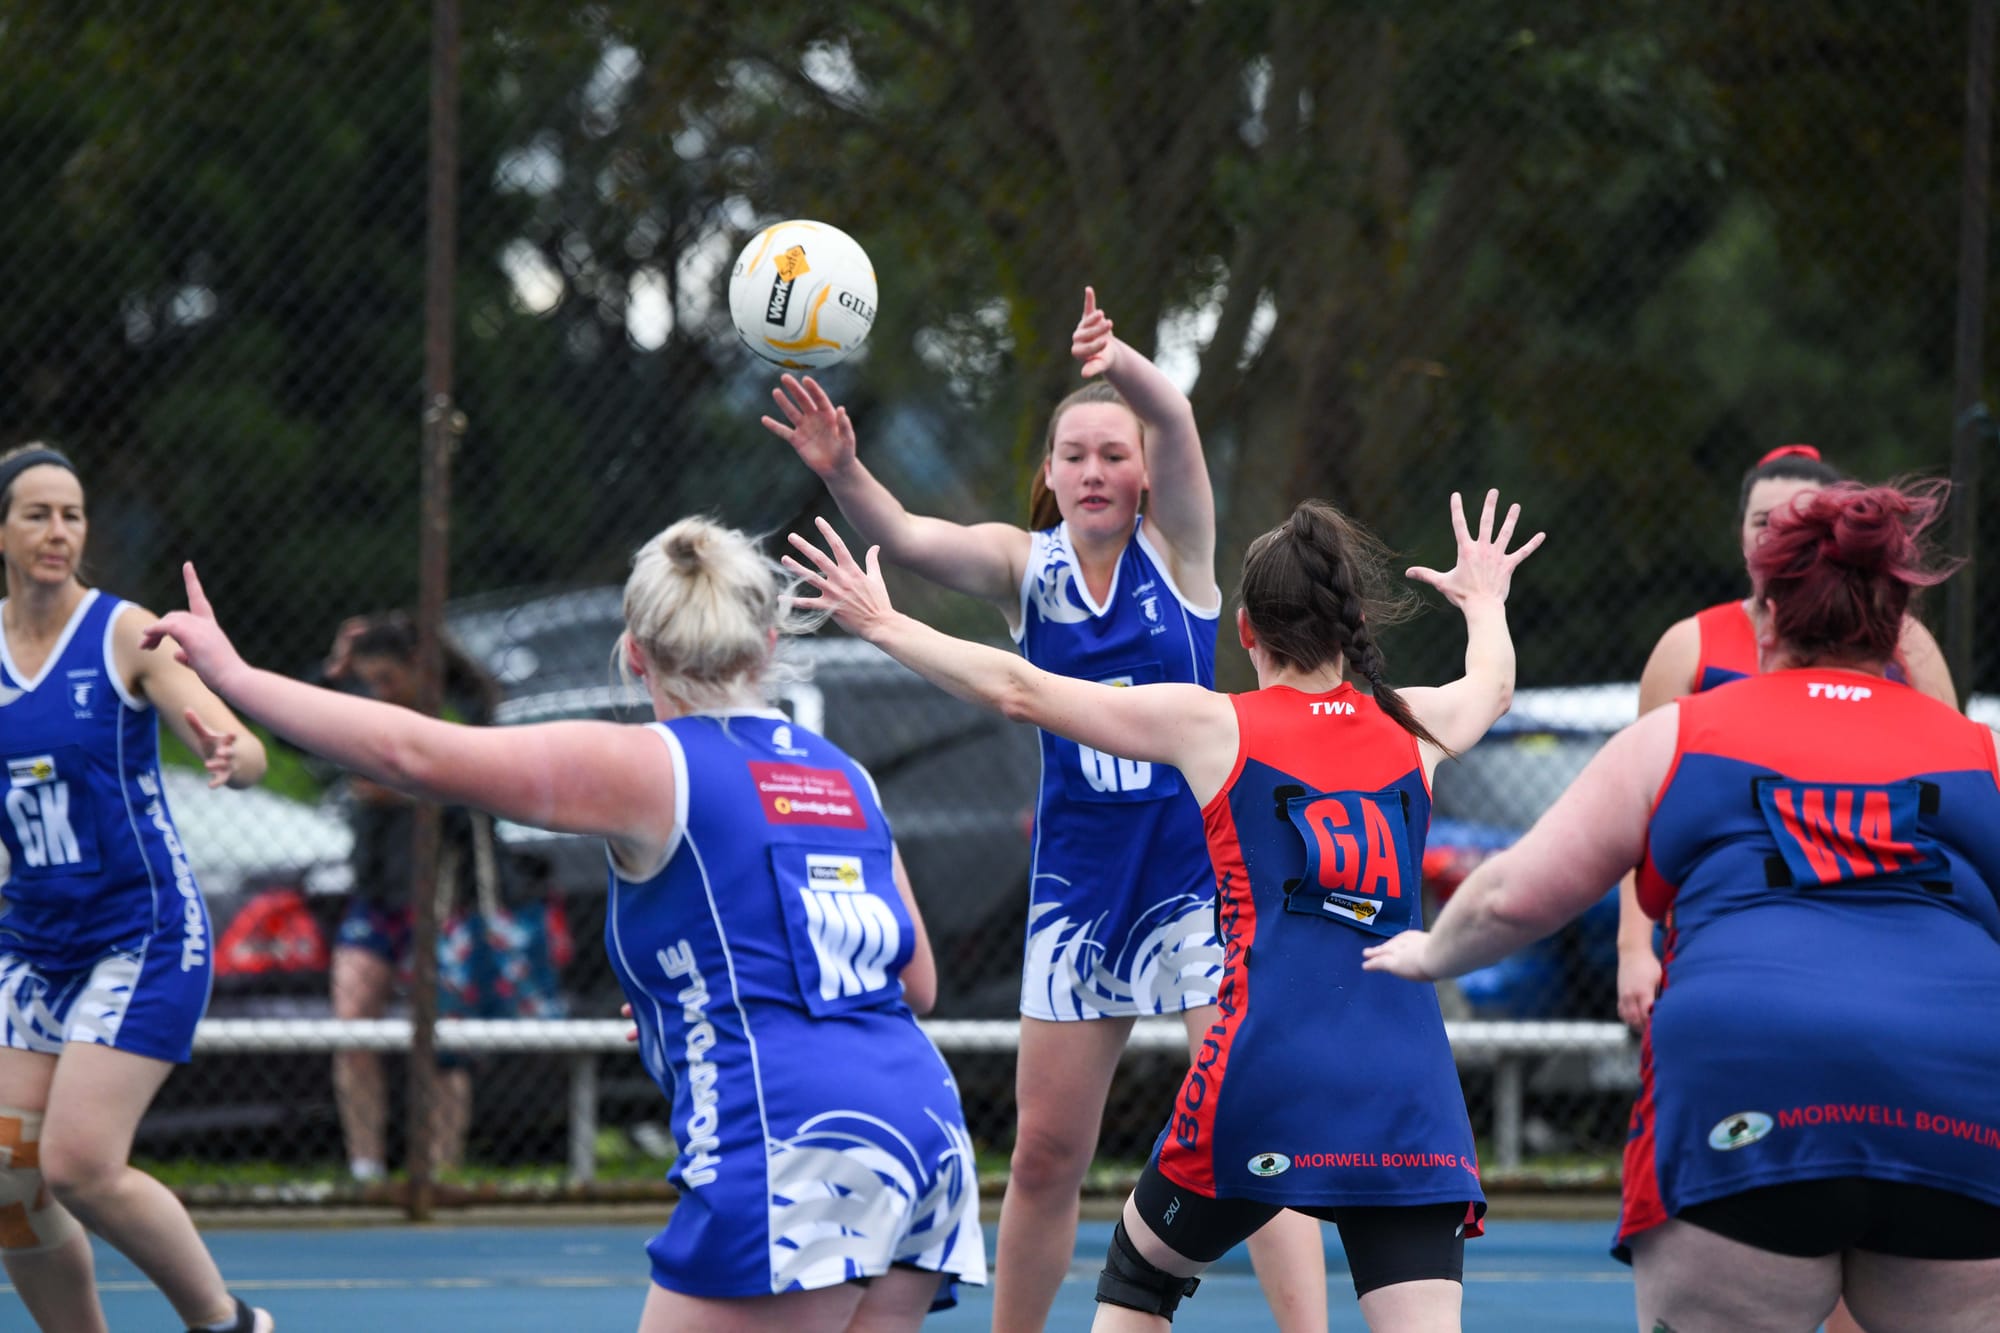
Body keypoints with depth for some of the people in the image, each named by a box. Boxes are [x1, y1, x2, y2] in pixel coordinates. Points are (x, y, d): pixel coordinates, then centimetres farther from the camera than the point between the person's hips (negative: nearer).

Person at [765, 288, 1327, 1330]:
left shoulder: (1176, 544, -4)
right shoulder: (1023, 564, 0)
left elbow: (1176, 423, -24)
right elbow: (904, 537, -17)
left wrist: (1121, 364, -46)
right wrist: (841, 473, -39)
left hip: (1202, 871, -3)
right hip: (1079, 882, 3)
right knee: (1044, 1153, 7)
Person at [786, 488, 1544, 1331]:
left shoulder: (1215, 725, 6)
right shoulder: (1413, 728, 16)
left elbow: (1017, 690, 10)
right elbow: (1492, 684, 40)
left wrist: (881, 625, 22)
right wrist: (1485, 601, 62)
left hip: (1264, 1075, -2)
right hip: (1409, 1091, 2)